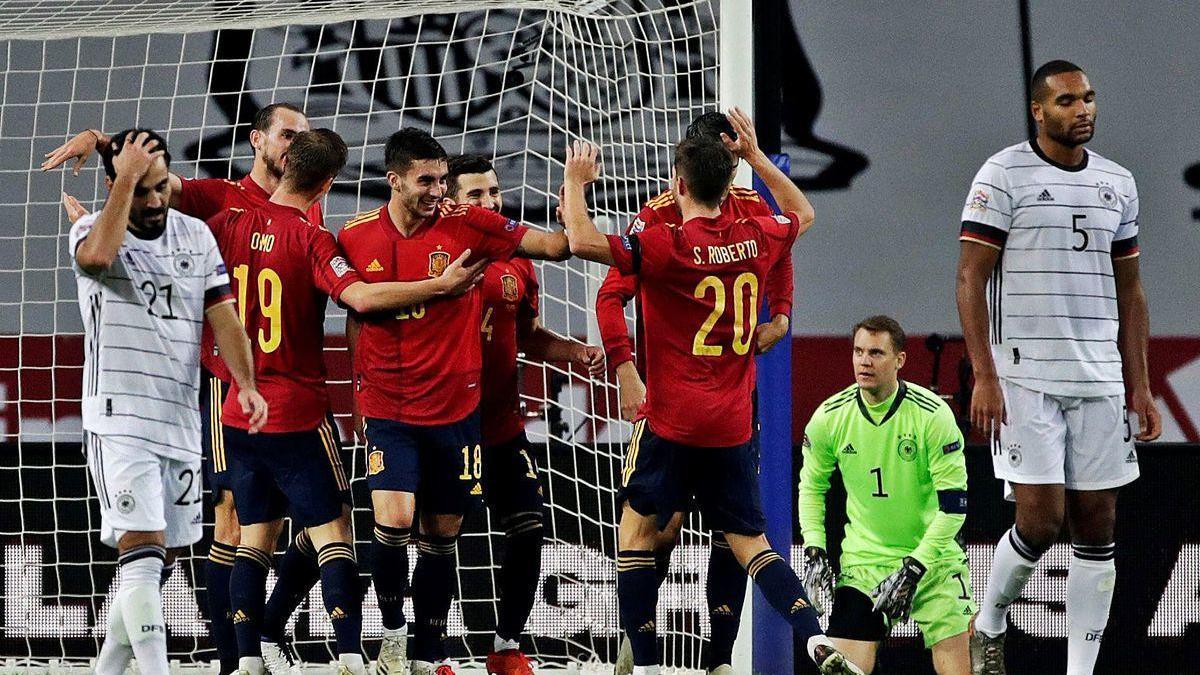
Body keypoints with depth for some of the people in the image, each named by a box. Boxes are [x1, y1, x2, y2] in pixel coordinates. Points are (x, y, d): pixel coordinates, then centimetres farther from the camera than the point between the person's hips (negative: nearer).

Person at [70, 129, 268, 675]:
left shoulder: (196, 235, 10)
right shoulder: (92, 229, -4)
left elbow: (222, 317, 7)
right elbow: (96, 257, -29)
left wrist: (246, 383, -7)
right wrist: (127, 178, -22)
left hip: (181, 419, 6)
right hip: (119, 419, -6)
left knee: (163, 557, 11)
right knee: (143, 549, -18)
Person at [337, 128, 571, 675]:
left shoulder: (468, 225, -5)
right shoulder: (356, 237, -1)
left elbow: (554, 245, -5)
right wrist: (359, 383, 14)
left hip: (454, 407, 1)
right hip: (387, 408, -1)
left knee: (441, 537, 8)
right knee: (393, 521, -18)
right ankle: (392, 629, 7)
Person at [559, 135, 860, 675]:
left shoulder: (667, 245, -13)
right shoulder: (756, 239, 4)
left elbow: (582, 243, -21)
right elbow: (802, 214, 27)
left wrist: (575, 182, -4)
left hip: (672, 422, -5)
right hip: (734, 425, 5)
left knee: (636, 529, 7)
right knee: (750, 543, 9)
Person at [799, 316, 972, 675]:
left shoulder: (933, 414, -15)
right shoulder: (830, 417, -6)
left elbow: (953, 505, -13)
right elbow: (811, 486, 11)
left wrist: (913, 570, -17)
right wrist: (814, 552, -1)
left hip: (933, 555, -2)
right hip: (864, 560, 2)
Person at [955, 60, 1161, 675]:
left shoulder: (1118, 183, 12)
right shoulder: (1003, 175, -4)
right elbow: (970, 281, -7)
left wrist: (1139, 384, 12)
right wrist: (984, 377, -14)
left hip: (1100, 380, 5)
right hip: (1025, 380, -5)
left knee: (1097, 526, 2)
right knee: (1040, 521, -11)